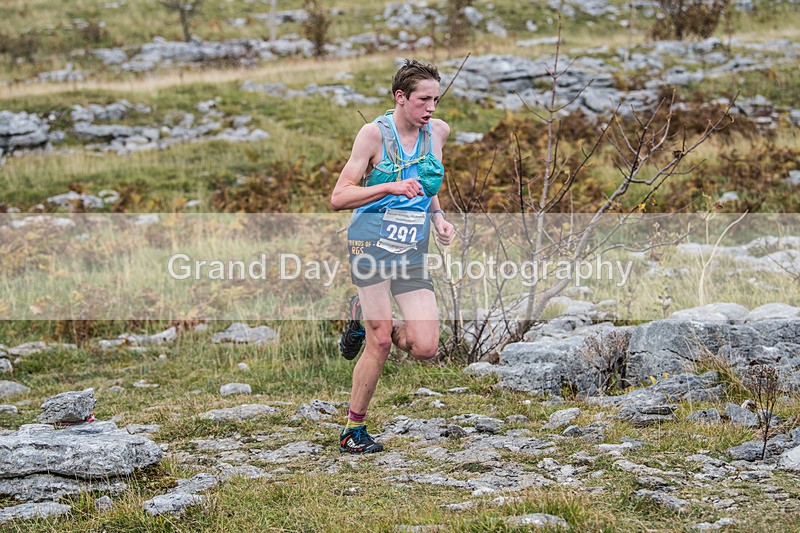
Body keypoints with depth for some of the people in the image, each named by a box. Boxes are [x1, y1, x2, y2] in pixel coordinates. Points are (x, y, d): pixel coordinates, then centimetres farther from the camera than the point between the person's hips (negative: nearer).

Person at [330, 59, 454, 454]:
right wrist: (390, 187, -20)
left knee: (425, 348, -8)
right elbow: (338, 198, -9)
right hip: (371, 243, -5)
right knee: (380, 342, -9)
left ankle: (364, 316, 21)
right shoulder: (374, 133, -7)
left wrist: (437, 217, 9)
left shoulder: (438, 132, 7)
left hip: (412, 254, 5)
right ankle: (353, 431, 7)